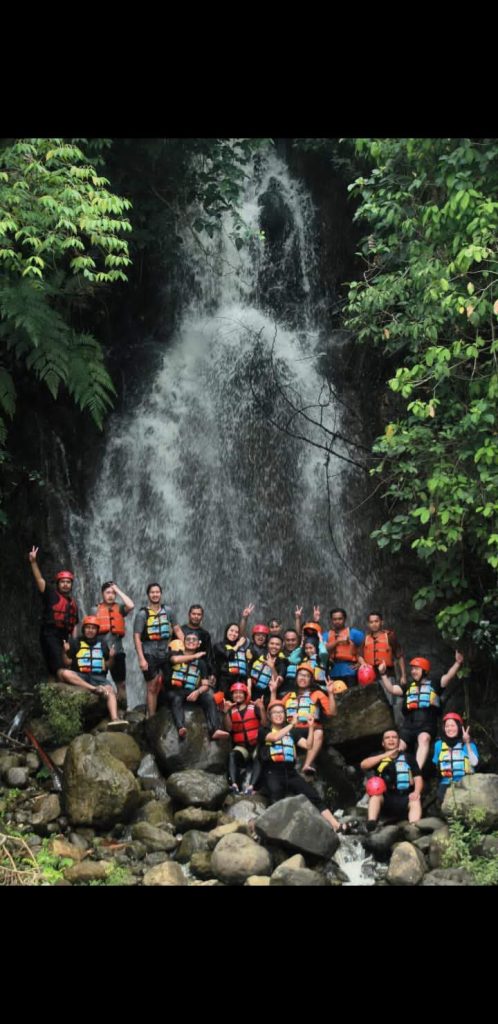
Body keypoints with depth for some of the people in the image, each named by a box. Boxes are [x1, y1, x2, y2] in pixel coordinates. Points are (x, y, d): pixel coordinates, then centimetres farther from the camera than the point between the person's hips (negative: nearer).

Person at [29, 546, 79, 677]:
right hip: (50, 634, -7)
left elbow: (74, 625, 22)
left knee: (54, 670, 10)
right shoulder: (51, 594, 3)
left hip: (64, 637, 7)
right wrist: (33, 562, -21)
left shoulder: (73, 604, 19)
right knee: (59, 667, -18)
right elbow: (39, 579, -9)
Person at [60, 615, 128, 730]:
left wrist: (111, 657, -3)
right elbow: (68, 662, 6)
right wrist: (65, 652, -12)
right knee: (63, 673, -32)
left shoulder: (102, 643, 18)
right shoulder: (76, 642, 12)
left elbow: (107, 665, 17)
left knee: (110, 690, -31)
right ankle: (94, 689, -36)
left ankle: (115, 719, -52)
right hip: (79, 677, -1)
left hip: (98, 677, 1)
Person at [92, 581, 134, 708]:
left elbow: (131, 606, -14)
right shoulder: (95, 610, 6)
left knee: (121, 683, 3)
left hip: (117, 651, 1)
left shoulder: (119, 608, 7)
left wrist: (118, 590, -5)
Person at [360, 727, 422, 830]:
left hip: (405, 798, 0)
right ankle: (371, 824, -46)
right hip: (385, 799, 0)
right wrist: (385, 755, -12)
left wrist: (416, 792, -15)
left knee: (416, 802, -30)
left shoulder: (408, 758, 17)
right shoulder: (378, 757, 16)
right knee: (375, 794, -30)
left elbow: (418, 778, 8)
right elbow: (363, 765, -4)